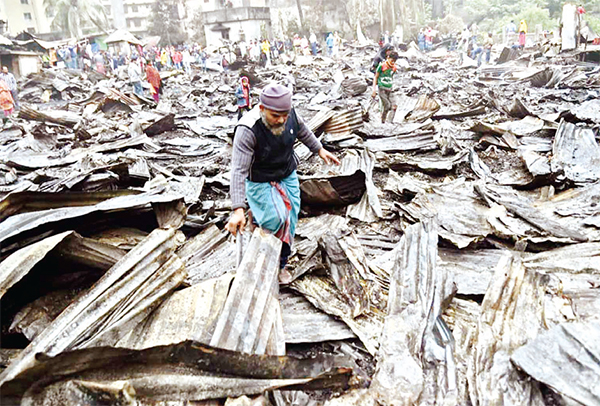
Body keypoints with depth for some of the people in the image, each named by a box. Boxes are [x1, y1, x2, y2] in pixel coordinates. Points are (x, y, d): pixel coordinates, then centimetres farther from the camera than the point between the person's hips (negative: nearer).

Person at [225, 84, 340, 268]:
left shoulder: (289, 114, -16)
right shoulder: (247, 130, -32)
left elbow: (302, 130, 9)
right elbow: (239, 170, -36)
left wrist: (319, 149, 19)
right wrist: (238, 210, -43)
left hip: (288, 176, 6)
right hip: (260, 182, -5)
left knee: (290, 221, 10)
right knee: (277, 218, -23)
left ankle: (280, 264, 31)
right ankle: (256, 216, 14)